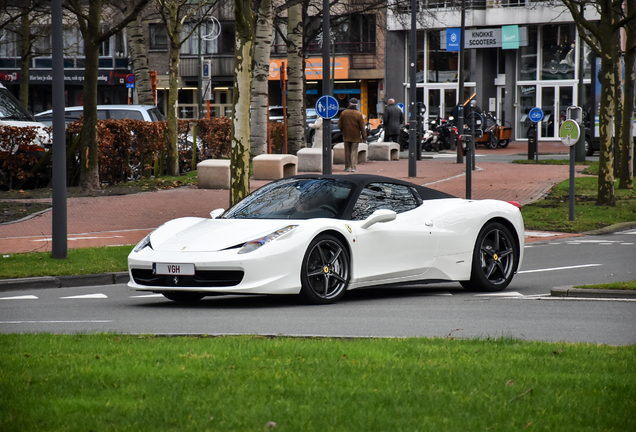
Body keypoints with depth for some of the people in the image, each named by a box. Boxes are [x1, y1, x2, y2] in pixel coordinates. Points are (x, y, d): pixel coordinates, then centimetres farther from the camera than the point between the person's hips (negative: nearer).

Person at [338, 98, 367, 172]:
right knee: (354, 151, 1)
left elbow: (339, 125, 6)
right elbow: (362, 127, -8)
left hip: (346, 136, 2)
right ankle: (354, 167, -6)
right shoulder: (358, 114, -10)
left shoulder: (344, 113, -2)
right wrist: (364, 136, 0)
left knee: (347, 151, 10)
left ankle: (347, 167, 13)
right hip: (355, 137, -2)